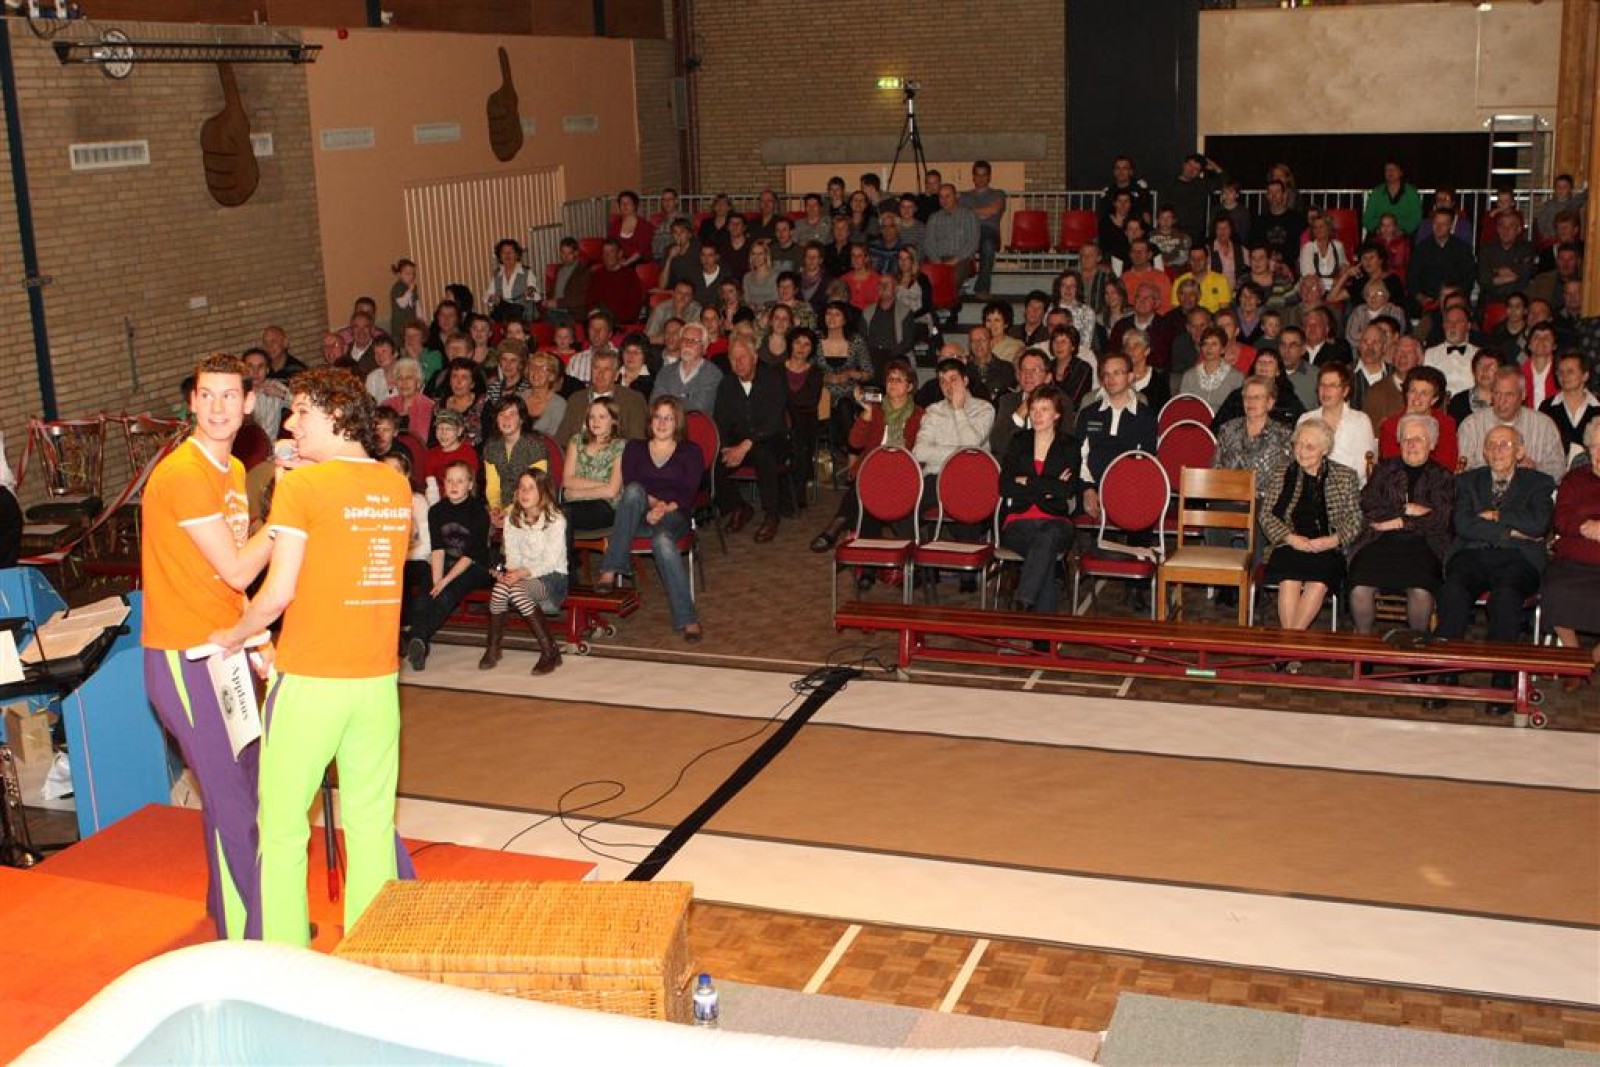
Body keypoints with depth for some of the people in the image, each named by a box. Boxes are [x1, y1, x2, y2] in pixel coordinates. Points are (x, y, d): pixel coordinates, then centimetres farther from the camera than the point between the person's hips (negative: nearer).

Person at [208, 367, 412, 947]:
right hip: (379, 677, 5)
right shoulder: (396, 486, 7)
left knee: (282, 827, 7)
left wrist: (231, 636, 6)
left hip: (310, 681, -5)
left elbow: (279, 590, -13)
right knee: (372, 823, 10)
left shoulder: (302, 486, -10)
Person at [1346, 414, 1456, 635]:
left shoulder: (1443, 476, 16)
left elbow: (1442, 518, 1)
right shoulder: (1385, 469, 21)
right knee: (1360, 588, -27)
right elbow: (1368, 506, 7)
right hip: (1380, 542, 1)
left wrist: (1398, 522, -3)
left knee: (1421, 591, -32)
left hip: (1422, 543, -1)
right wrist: (1407, 509, -2)